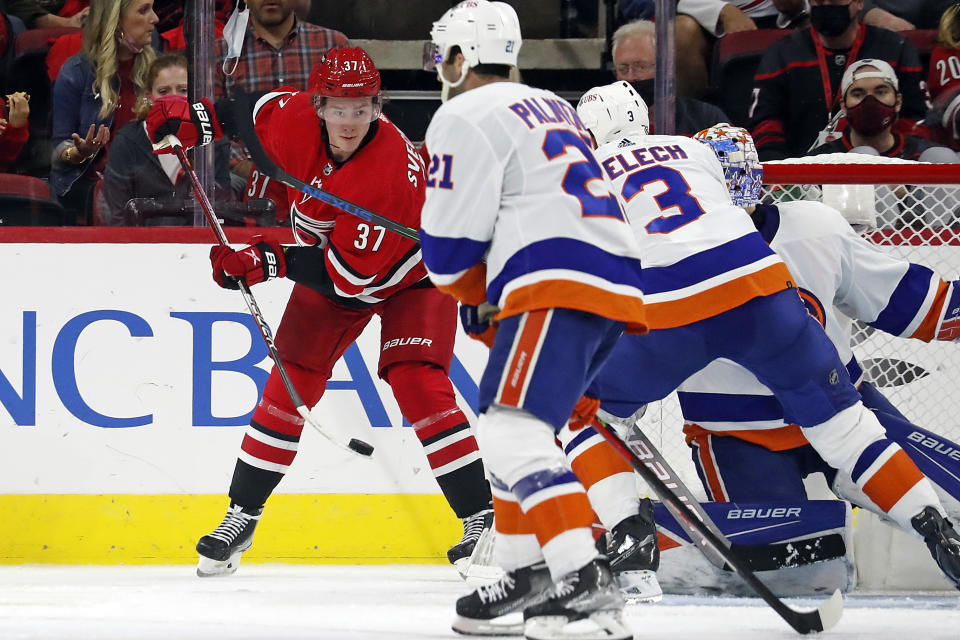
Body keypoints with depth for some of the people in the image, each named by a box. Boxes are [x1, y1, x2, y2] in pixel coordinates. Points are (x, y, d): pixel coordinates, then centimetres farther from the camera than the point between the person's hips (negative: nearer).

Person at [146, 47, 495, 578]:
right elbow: (263, 108, 5)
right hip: (330, 262, 5)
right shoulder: (294, 121, -23)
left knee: (418, 385, -20)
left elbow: (350, 275, -34)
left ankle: (482, 521, -16)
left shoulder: (392, 170, -37)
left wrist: (268, 264, -33)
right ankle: (241, 518, 11)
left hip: (408, 273, -5)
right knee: (291, 385, 0)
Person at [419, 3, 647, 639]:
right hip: (619, 282, 10)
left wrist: (478, 291, 14)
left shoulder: (466, 117, 0)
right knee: (514, 428, 20)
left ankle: (584, 577, -33)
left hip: (561, 287, -10)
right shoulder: (554, 108, 29)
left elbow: (450, 246, -4)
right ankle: (526, 573, 19)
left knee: (512, 430, -19)